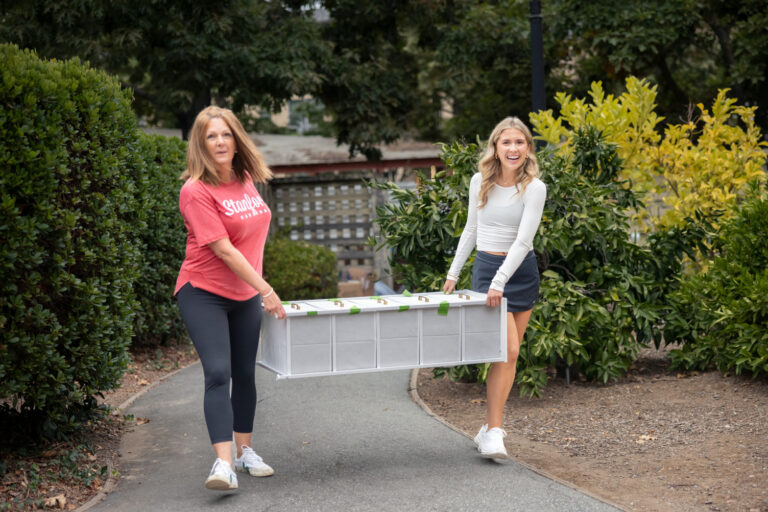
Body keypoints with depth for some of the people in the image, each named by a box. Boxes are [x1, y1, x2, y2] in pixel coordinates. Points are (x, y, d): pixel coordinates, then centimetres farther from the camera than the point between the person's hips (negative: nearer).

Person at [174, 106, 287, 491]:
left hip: (244, 294, 7)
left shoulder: (246, 180, 4)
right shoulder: (196, 191, -18)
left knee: (245, 374, 12)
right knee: (218, 373, -17)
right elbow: (223, 249, -22)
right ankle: (223, 463, -21)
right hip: (203, 293, -6)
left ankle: (245, 452, 25)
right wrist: (266, 289, -23)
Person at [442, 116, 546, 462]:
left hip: (521, 269, 1)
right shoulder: (479, 182, 1)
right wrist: (454, 272, 15)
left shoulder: (534, 188, -8)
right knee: (507, 350, -15)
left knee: (510, 353, 3)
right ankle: (494, 431, -15)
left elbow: (523, 240, -15)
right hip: (486, 265, 0)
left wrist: (500, 282, -23)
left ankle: (490, 428, 12)